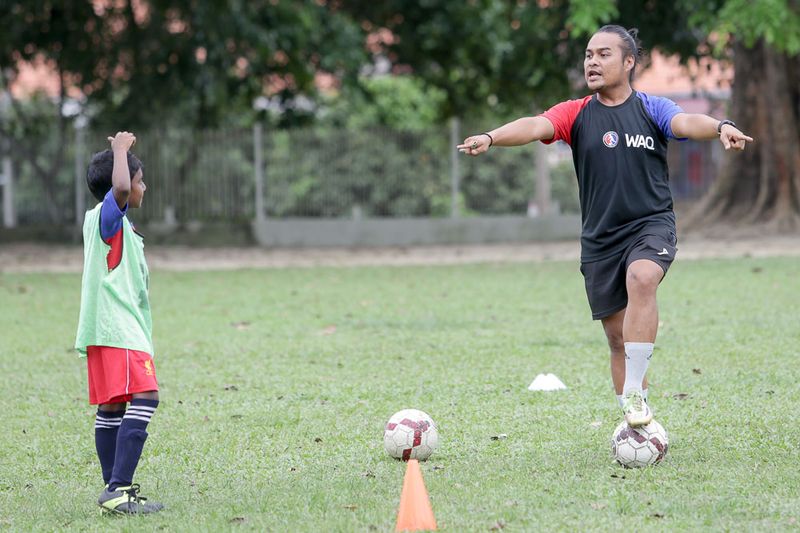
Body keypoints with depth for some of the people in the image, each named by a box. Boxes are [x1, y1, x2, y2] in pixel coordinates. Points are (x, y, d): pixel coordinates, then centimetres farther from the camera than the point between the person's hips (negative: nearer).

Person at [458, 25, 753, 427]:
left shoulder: (651, 109, 4)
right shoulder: (576, 114, 6)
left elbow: (686, 122, -15)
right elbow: (536, 126, -12)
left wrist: (720, 127, -39)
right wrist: (491, 137, -33)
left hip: (651, 224, -3)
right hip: (600, 238, 3)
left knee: (641, 280, -33)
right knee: (617, 336, 4)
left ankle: (634, 393, -28)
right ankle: (637, 425, 16)